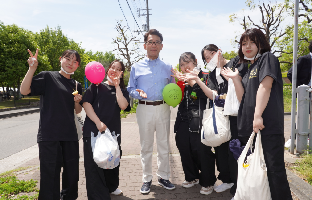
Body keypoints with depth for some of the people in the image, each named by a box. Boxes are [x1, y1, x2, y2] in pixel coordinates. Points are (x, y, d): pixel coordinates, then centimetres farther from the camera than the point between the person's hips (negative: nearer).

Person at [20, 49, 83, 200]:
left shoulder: (76, 85, 15)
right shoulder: (48, 77, -1)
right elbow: (24, 90, -12)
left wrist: (77, 102, -1)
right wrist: (32, 68, -20)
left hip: (69, 134, 5)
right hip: (49, 134, -5)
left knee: (71, 170, 12)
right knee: (50, 172, -3)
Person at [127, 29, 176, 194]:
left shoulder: (168, 68, 13)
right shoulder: (136, 67, 7)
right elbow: (130, 89, 6)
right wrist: (138, 93, -15)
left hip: (163, 108, 2)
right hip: (144, 109, -1)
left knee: (164, 144, 8)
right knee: (146, 146, 6)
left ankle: (163, 176, 23)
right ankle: (146, 179, 19)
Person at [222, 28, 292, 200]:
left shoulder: (267, 58, 1)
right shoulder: (250, 69, 23)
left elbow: (265, 86, -14)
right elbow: (243, 98, 15)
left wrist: (258, 115, -22)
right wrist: (235, 78, 8)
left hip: (267, 126, -8)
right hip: (249, 128, 8)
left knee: (274, 169, -7)